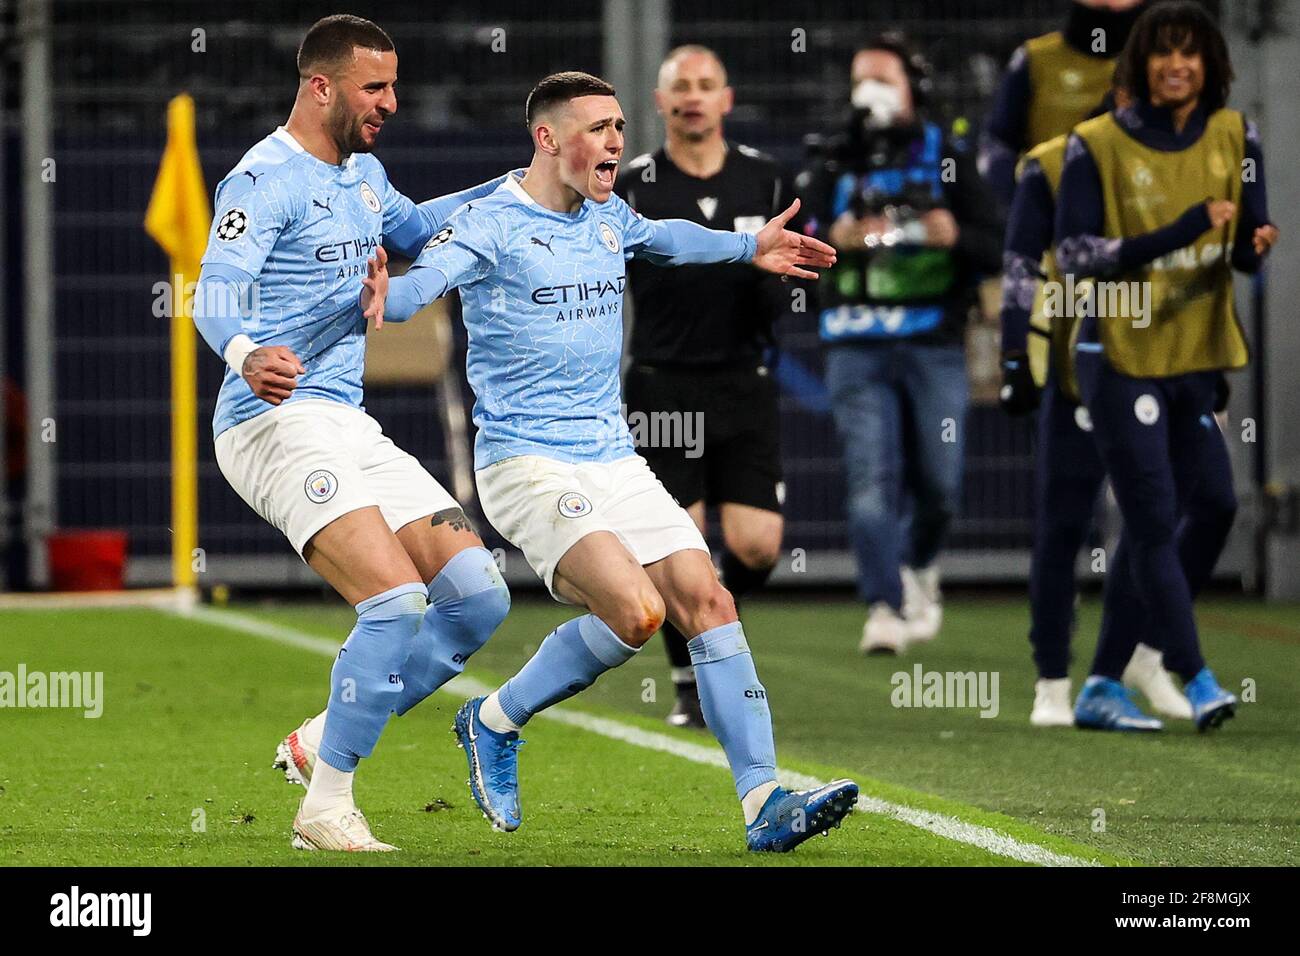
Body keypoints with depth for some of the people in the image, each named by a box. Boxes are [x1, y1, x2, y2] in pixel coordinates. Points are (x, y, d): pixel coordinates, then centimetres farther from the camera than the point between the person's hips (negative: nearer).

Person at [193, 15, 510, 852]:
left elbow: (409, 228, 40)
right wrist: (247, 353, -49)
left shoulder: (362, 172, 17)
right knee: (396, 601, -24)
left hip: (350, 427, 9)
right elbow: (217, 294, -26)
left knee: (478, 598, 0)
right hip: (279, 419, -9)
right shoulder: (267, 179, -12)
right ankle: (325, 808, -14)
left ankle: (324, 744, 10)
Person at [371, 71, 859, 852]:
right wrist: (384, 295, -49)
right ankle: (495, 723, -1)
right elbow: (427, 279, -28)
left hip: (614, 459, 7)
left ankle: (765, 803, -4)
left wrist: (748, 248, 35)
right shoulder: (492, 224, -10)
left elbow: (667, 239, 37)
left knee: (707, 601, -5)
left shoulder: (609, 219, 13)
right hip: (525, 461, -7)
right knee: (637, 610, -23)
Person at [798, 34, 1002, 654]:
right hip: (856, 350, 0)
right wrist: (834, 239, -19)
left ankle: (918, 567, 30)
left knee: (938, 483, 1)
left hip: (934, 346, 0)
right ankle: (884, 607, -11)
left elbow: (997, 247, 2)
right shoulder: (833, 163, 9)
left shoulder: (946, 160, 7)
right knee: (871, 479, -11)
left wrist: (957, 237, -19)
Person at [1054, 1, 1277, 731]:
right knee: (1154, 523, -11)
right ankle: (1197, 679, -10)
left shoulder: (1236, 138, 3)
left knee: (1155, 527, 7)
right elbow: (1073, 252, -12)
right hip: (1123, 357, -4)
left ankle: (1104, 685, 14)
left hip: (1201, 357, 4)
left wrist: (1257, 244, -22)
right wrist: (1172, 238, -23)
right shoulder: (1099, 145, -8)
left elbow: (1247, 252, 4)